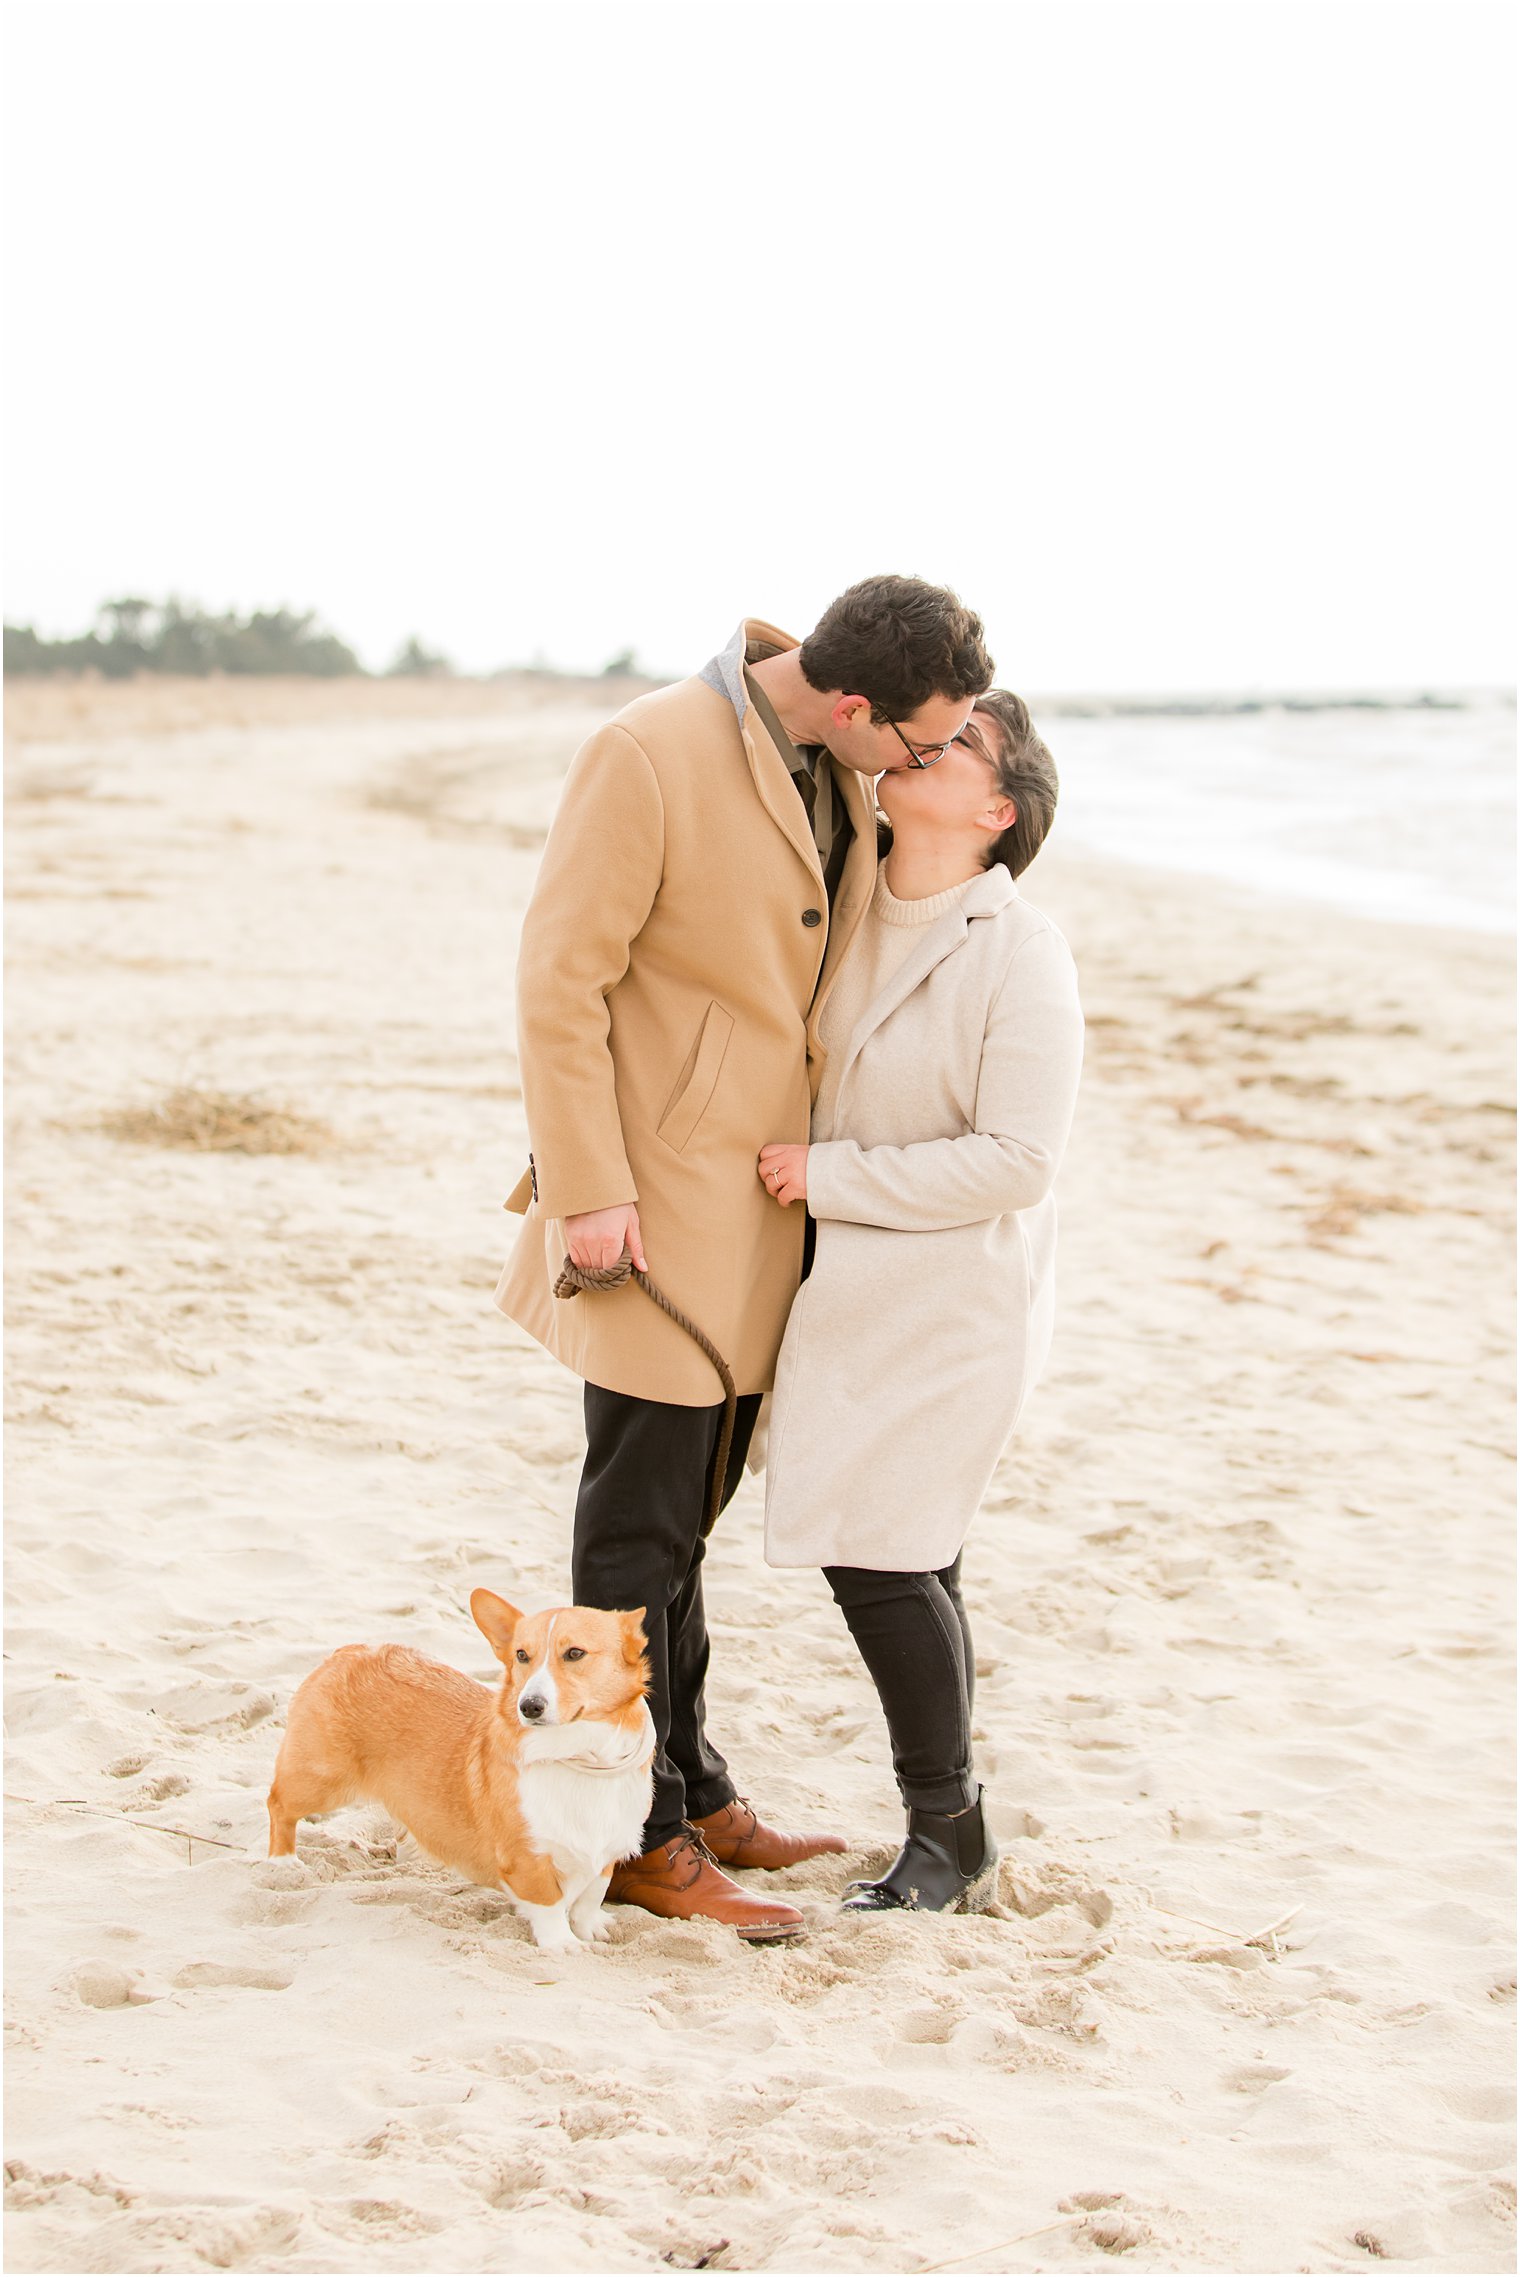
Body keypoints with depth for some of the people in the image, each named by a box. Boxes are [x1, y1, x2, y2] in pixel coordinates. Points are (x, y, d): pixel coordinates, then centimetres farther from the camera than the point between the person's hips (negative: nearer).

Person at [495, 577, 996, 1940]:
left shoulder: (844, 766, 4)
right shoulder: (648, 756, -20)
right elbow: (560, 981, -17)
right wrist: (587, 1193, -18)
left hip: (766, 1204, 8)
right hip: (663, 1198, -7)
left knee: (686, 1508, 18)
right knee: (641, 1523, 1)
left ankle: (694, 1791, 28)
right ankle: (646, 1840, 10)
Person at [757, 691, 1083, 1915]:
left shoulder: (1023, 953, -15)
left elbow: (1017, 1160, -19)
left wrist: (830, 1172, -18)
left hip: (952, 1297, -6)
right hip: (853, 1288, 7)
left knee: (877, 1553, -7)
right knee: (908, 1559, 12)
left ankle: (948, 1836, 10)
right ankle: (951, 1831, 25)